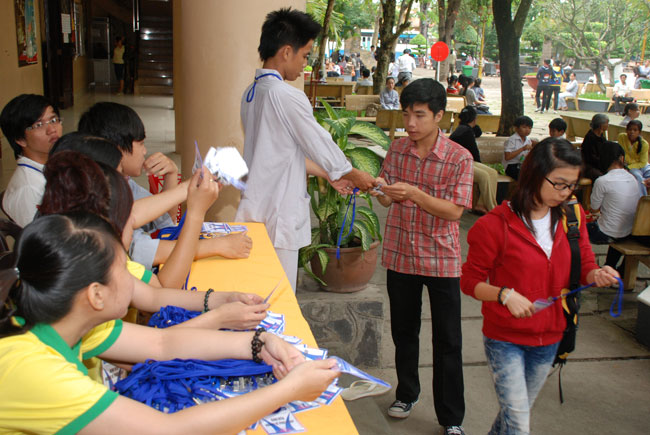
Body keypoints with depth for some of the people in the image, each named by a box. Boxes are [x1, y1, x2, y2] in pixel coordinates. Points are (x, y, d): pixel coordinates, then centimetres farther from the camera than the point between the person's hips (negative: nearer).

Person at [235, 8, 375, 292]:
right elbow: (321, 145, -9)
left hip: (254, 211, 9)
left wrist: (329, 175, 19)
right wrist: (356, 176, 8)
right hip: (278, 217, -9)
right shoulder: (287, 97, -18)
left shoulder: (251, 93, 11)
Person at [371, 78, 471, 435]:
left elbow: (454, 211, -16)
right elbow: (387, 199, 5)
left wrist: (414, 194, -29)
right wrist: (381, 191, -19)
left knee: (448, 341, 5)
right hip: (400, 254, 3)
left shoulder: (459, 158, -11)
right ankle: (407, 393, 40)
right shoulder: (398, 148, 1)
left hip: (441, 258, -3)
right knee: (403, 331, 17)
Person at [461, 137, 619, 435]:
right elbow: (470, 281, -11)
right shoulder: (497, 224, -16)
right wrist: (504, 294, -28)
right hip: (504, 338, -5)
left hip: (548, 338, 5)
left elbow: (583, 266, 8)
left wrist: (597, 275, -15)